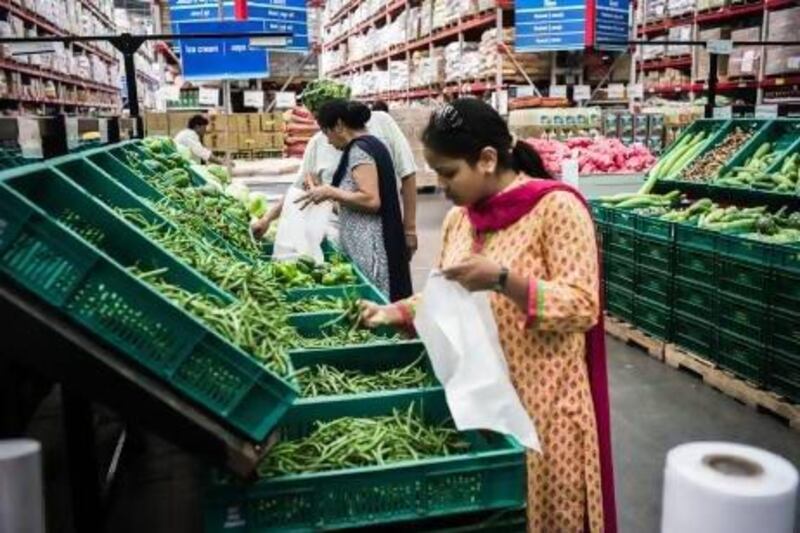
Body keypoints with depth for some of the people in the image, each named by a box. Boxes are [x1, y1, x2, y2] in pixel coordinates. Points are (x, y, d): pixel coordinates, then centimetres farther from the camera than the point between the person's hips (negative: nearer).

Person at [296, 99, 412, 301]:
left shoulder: (359, 150, -12)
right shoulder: (372, 144, 16)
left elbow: (371, 200, -22)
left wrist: (330, 192, -13)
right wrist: (332, 194, 18)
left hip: (369, 248, -10)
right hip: (367, 246, 10)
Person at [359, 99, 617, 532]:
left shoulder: (556, 207, -13)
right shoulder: (458, 218, 6)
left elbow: (583, 306, -18)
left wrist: (502, 279, -29)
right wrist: (400, 312, 0)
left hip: (539, 400, -6)